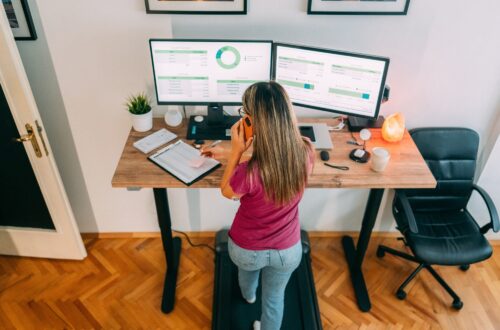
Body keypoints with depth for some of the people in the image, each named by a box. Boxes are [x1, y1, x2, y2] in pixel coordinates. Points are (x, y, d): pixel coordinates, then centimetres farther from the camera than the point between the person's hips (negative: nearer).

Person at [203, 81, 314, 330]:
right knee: (274, 298, 28)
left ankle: (248, 294, 72)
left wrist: (236, 151, -24)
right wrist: (225, 154, 4)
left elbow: (226, 191, -14)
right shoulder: (306, 152, -24)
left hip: (246, 249, 0)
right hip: (287, 249, 1)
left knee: (247, 268, 37)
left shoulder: (249, 172, -39)